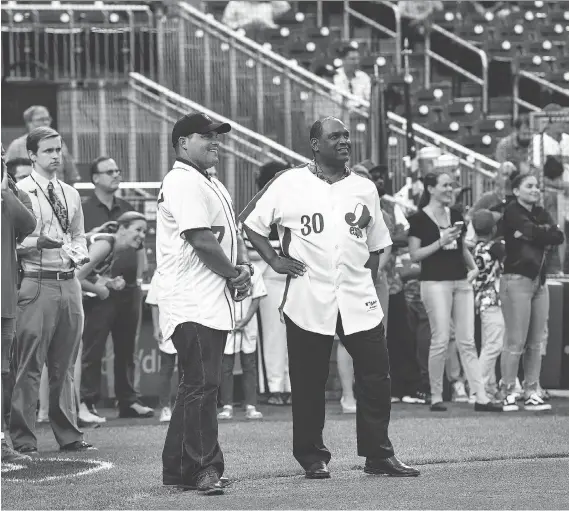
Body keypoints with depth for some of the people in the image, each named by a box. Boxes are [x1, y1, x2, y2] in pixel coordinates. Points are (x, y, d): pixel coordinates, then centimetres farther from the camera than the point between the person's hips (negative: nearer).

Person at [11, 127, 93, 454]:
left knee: (65, 365, 12)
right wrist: (38, 242, -22)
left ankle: (68, 435, 17)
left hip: (69, 282, 6)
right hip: (37, 282, -6)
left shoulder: (71, 194, 17)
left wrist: (79, 252, 4)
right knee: (29, 365, -8)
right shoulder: (20, 192, -3)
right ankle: (23, 440, -4)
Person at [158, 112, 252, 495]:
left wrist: (245, 266, 2)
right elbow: (201, 240, -18)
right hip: (192, 302, -11)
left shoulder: (214, 187, 21)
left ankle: (178, 470, 18)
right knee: (202, 384, -11)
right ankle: (206, 468, -10)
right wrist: (235, 274, -7)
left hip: (214, 302, 11)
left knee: (197, 385, 13)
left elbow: (233, 234, 22)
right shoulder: (183, 182, -11)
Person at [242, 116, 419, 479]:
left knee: (376, 377, -1)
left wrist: (367, 282, 8)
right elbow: (251, 222, 5)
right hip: (308, 300, -3)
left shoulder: (365, 188, 11)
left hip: (359, 302, 3)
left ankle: (379, 455, 7)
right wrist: (276, 261, -3)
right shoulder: (290, 184, 0)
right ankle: (313, 457, 13)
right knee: (309, 383, 3)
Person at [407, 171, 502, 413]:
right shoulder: (420, 219, -4)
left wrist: (473, 267, 8)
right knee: (440, 341, -6)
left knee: (467, 342, 3)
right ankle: (436, 397, 4)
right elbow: (414, 255, -7)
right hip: (435, 282, -6)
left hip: (461, 281, 6)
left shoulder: (455, 215, 14)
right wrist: (441, 242, -16)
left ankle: (481, 397, 0)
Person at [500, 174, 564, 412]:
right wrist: (547, 233, -4)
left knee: (536, 343, 6)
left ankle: (531, 393, 9)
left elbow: (559, 237, -1)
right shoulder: (513, 212, -3)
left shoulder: (541, 213, 16)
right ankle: (508, 394, -4)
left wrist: (535, 234, -12)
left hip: (540, 281, 7)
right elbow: (533, 232, -20)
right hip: (517, 279, -7)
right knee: (515, 342, -8)